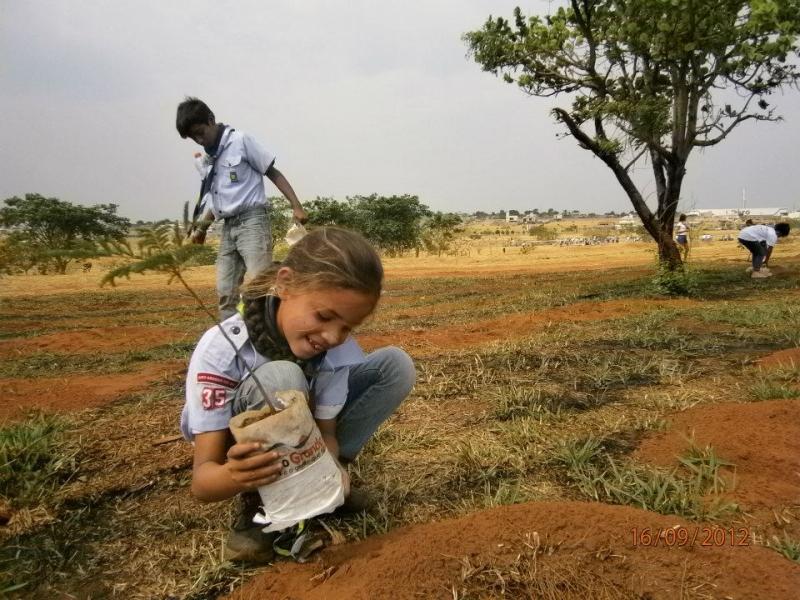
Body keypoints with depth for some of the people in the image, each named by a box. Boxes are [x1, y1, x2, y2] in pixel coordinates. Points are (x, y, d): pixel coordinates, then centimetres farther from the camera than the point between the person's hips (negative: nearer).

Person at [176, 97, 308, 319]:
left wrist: (296, 206, -12)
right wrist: (201, 226, 9)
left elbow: (273, 173, -5)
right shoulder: (202, 161, 14)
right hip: (228, 226, 7)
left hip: (252, 221, -7)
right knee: (225, 291, 6)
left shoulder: (241, 141, -4)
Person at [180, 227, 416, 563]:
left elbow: (326, 430, -18)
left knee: (395, 365, -14)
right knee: (280, 379, -38)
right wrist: (233, 475, -57)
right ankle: (256, 503, -15)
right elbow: (202, 479, -33)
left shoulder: (339, 348, -23)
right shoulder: (220, 350, -34)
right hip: (247, 450, -4)